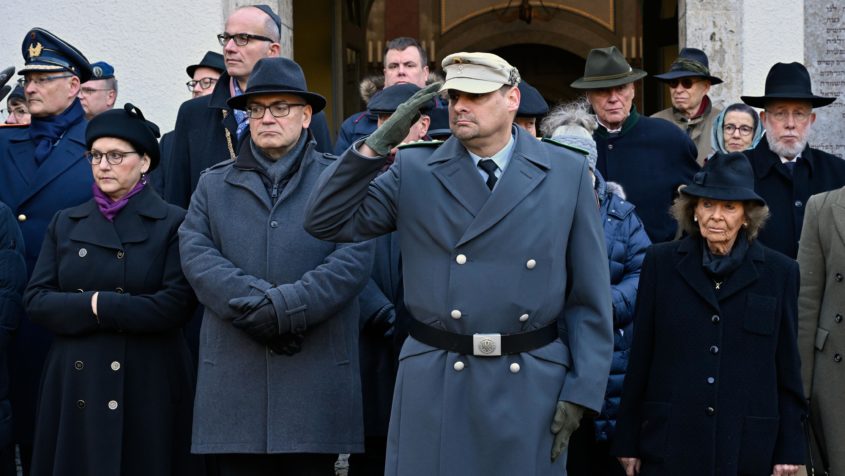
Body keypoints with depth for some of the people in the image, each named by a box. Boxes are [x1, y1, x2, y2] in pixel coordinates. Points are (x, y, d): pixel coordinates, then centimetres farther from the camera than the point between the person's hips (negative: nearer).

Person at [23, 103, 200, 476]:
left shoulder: (172, 223, 0)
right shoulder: (65, 225, 13)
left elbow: (176, 305, -12)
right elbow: (35, 301, 4)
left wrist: (99, 305, -10)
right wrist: (92, 307, -12)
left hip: (146, 388, -3)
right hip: (76, 388, 3)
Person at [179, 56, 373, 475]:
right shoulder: (213, 184, 17)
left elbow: (355, 257, -4)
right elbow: (195, 255, 2)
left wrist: (285, 307, -15)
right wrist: (257, 305, -13)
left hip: (317, 373, -2)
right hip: (233, 374, 2)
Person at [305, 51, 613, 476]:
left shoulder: (568, 173, 3)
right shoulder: (414, 171, 4)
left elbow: (589, 295, 3)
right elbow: (326, 222, -3)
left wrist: (581, 392, -2)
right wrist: (378, 144, -12)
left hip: (532, 389, 0)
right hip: (433, 388, 0)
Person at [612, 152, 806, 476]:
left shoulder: (779, 272, 4)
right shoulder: (661, 263, 3)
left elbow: (788, 368, 6)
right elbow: (640, 358, 5)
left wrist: (789, 450, 3)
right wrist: (628, 441, 4)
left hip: (748, 448, 0)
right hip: (669, 445, 0)